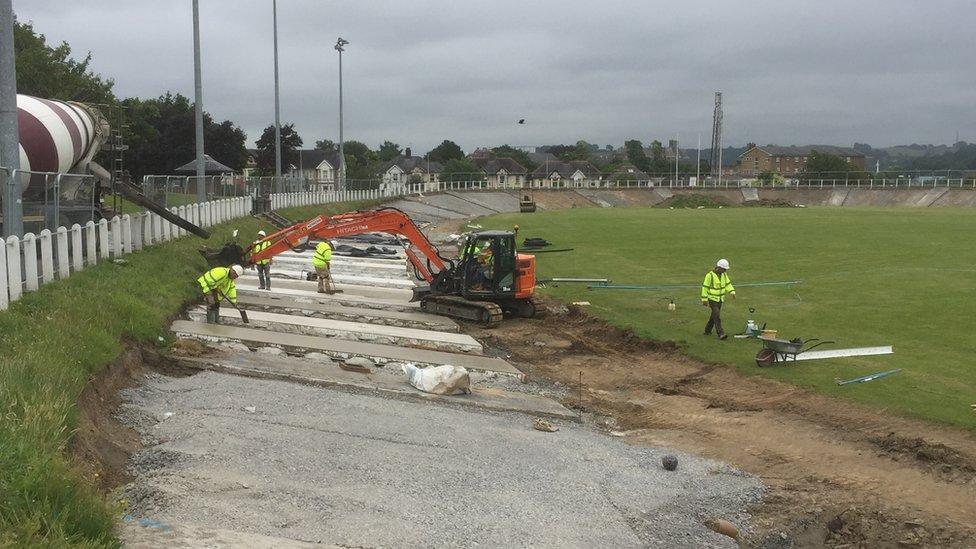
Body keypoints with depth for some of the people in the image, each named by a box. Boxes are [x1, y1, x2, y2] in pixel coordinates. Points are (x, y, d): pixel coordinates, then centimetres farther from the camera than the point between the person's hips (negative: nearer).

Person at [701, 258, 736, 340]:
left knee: (714, 315, 14)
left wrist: (732, 292, -9)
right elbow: (705, 287, -15)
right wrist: (704, 299, -16)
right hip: (712, 299, -7)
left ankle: (707, 330, 28)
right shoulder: (710, 275, -18)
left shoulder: (724, 275, 3)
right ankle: (720, 333, -17)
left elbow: (728, 284, 10)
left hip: (720, 299, 7)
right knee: (717, 316, -15)